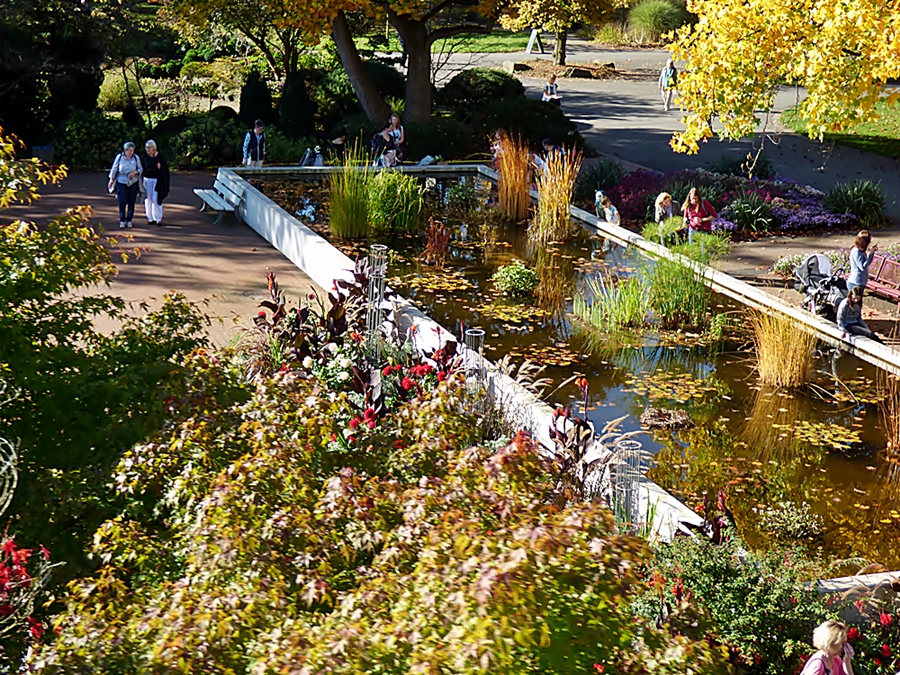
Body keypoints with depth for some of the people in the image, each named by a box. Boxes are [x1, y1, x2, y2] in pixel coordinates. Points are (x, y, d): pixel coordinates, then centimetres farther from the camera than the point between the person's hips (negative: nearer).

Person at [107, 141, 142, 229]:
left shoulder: (136, 158, -1)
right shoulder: (119, 157, -5)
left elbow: (140, 169, 8)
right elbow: (114, 168, 5)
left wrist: (135, 172, -12)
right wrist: (111, 179, 8)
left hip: (133, 183, 2)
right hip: (121, 183, -2)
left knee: (131, 202, 3)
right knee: (122, 202, -6)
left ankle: (129, 220, 14)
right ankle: (122, 221, 3)